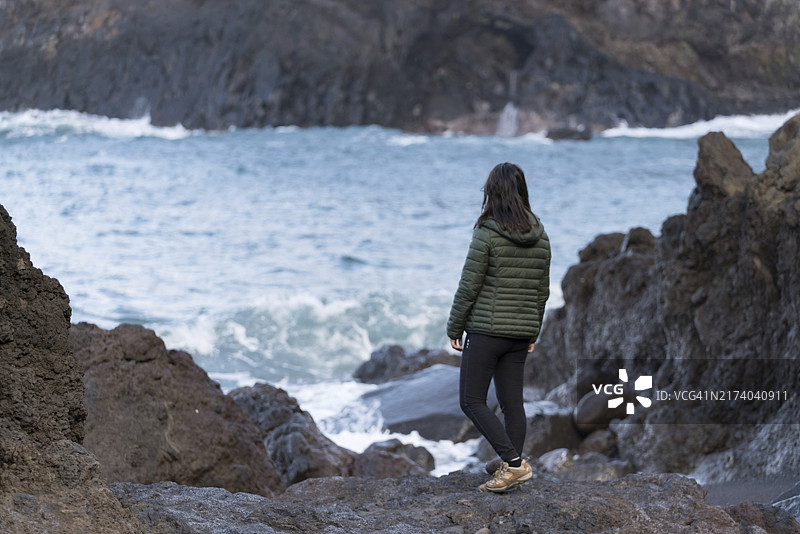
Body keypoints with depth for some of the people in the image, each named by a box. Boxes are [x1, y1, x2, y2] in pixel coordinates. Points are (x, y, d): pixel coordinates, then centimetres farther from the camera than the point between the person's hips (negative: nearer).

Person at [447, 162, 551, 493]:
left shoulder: (487, 233, -14)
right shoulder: (540, 237, 5)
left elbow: (469, 287, -12)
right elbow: (542, 290, 12)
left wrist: (454, 328, -2)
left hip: (486, 330, -6)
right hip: (520, 333, 6)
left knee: (471, 401, 2)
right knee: (512, 401, 11)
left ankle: (514, 462, -10)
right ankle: (510, 472, 12)